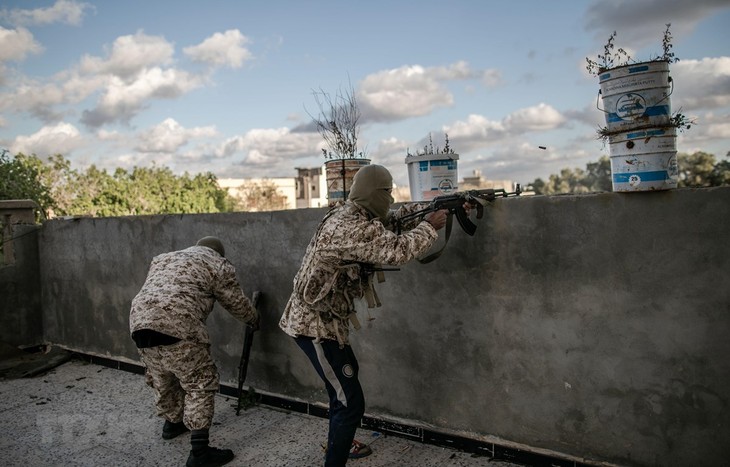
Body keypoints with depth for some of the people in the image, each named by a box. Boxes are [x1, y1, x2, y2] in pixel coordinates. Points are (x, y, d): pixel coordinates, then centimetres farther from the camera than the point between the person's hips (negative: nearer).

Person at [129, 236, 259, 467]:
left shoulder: (162, 258, 31)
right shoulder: (218, 264, 11)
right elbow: (237, 303, 17)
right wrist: (254, 319, 34)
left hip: (139, 322, 7)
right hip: (176, 326, -7)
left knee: (161, 379, 27)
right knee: (200, 383, 4)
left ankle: (172, 423, 47)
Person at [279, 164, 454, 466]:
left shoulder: (346, 214, 5)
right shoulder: (353, 228, -25)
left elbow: (387, 222, 17)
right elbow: (397, 250, -31)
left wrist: (424, 209, 4)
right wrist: (429, 227, -15)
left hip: (322, 316, 11)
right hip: (315, 323, -11)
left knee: (346, 377, 28)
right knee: (351, 402, -8)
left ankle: (339, 442, 47)